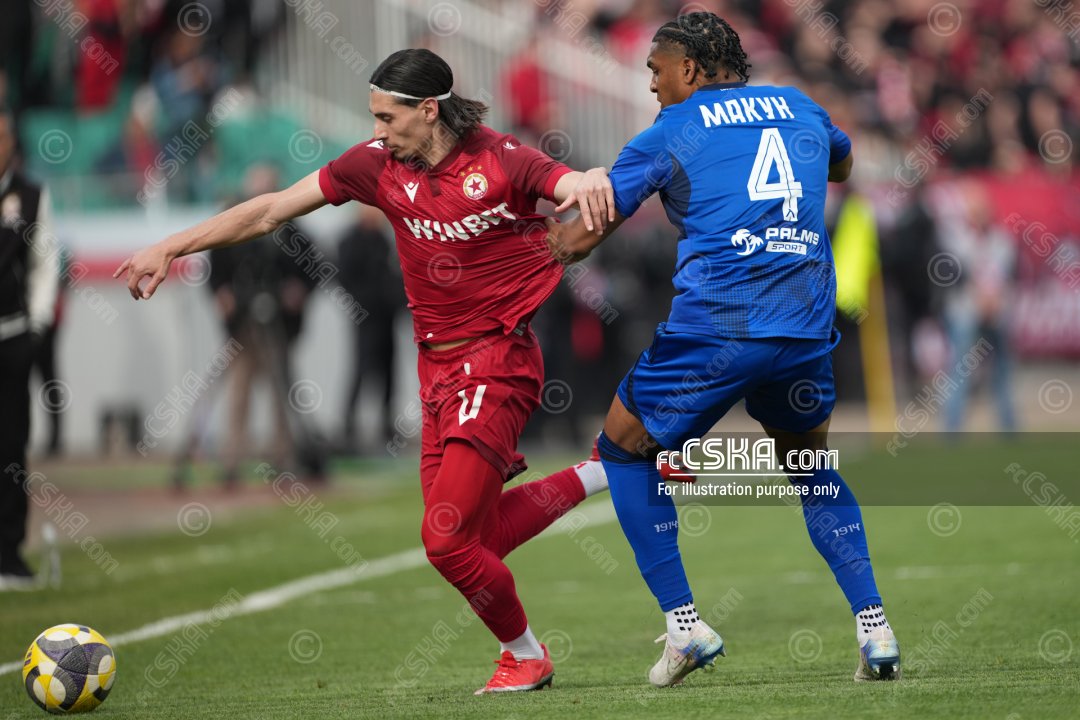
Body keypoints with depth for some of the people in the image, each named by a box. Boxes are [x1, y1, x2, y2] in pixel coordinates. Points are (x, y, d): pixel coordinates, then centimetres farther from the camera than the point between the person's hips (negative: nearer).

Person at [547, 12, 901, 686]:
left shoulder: (670, 132, 5)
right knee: (811, 466, 26)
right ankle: (873, 625, 10)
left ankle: (684, 623, 7)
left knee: (625, 449, 16)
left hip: (715, 326, -4)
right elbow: (843, 164, 41)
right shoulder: (799, 107, 18)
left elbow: (580, 238, 4)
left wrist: (553, 231, 26)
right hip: (807, 327, 5)